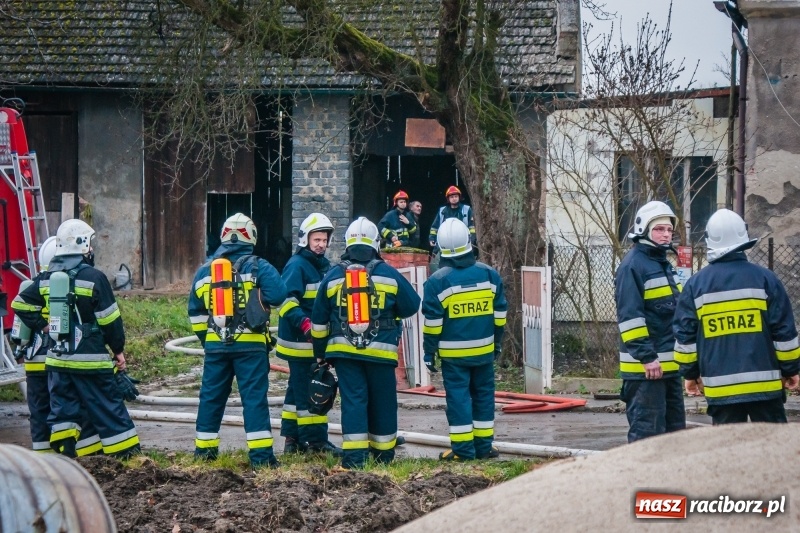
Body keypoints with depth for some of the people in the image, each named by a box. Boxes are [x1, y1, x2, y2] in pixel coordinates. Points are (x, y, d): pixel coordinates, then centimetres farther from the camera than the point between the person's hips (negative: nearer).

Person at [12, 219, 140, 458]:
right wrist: (118, 349, 1)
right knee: (109, 409, 0)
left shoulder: (46, 279, 7)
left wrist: (42, 325, 12)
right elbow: (110, 319, -9)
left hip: (57, 358, 5)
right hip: (90, 359, -5)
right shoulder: (93, 277, -11)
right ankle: (126, 456, 1)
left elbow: (20, 303, 10)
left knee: (63, 410, 9)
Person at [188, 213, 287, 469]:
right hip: (250, 344, -4)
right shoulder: (258, 267, -6)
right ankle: (260, 454, -7)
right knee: (254, 397, -3)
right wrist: (259, 295, 4)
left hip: (215, 344, 4)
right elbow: (278, 295, -17)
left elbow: (196, 312, 14)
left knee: (211, 396, 13)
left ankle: (204, 449, 19)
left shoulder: (205, 271, 10)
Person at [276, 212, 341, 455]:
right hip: (300, 341, -10)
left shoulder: (324, 266, 16)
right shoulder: (296, 266, -13)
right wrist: (304, 323, -33)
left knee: (298, 388, 14)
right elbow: (285, 299, -23)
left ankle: (292, 439, 21)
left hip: (317, 340, 10)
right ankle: (316, 441, -7)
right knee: (308, 390, -8)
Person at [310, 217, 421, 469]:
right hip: (381, 351, -1)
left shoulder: (333, 276, 4)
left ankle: (353, 455, -7)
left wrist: (320, 353, 20)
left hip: (344, 350, 1)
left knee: (353, 399, 1)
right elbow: (412, 306, 8)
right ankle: (383, 453, 17)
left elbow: (318, 319, 10)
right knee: (382, 401, 10)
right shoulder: (388, 274, -1)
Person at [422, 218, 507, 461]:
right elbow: (500, 314, 7)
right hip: (484, 349, 3)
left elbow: (432, 322, -10)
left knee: (458, 396, 1)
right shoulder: (490, 275, 0)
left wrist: (429, 352, -1)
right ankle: (483, 445, 16)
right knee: (483, 393, 12)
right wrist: (497, 342, 19)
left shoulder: (437, 281, -11)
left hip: (453, 352, -3)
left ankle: (462, 448, 0)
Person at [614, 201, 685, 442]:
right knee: (647, 431, -8)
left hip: (670, 365, 10)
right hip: (645, 367, -10)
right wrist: (646, 357, -23)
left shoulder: (664, 265, 17)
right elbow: (629, 316, -19)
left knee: (674, 427, 14)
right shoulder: (633, 265, -13)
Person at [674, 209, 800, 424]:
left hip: (719, 388, 1)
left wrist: (691, 374, 17)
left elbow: (685, 335, 6)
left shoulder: (696, 284, 2)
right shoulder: (764, 278, -2)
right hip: (764, 382, -1)